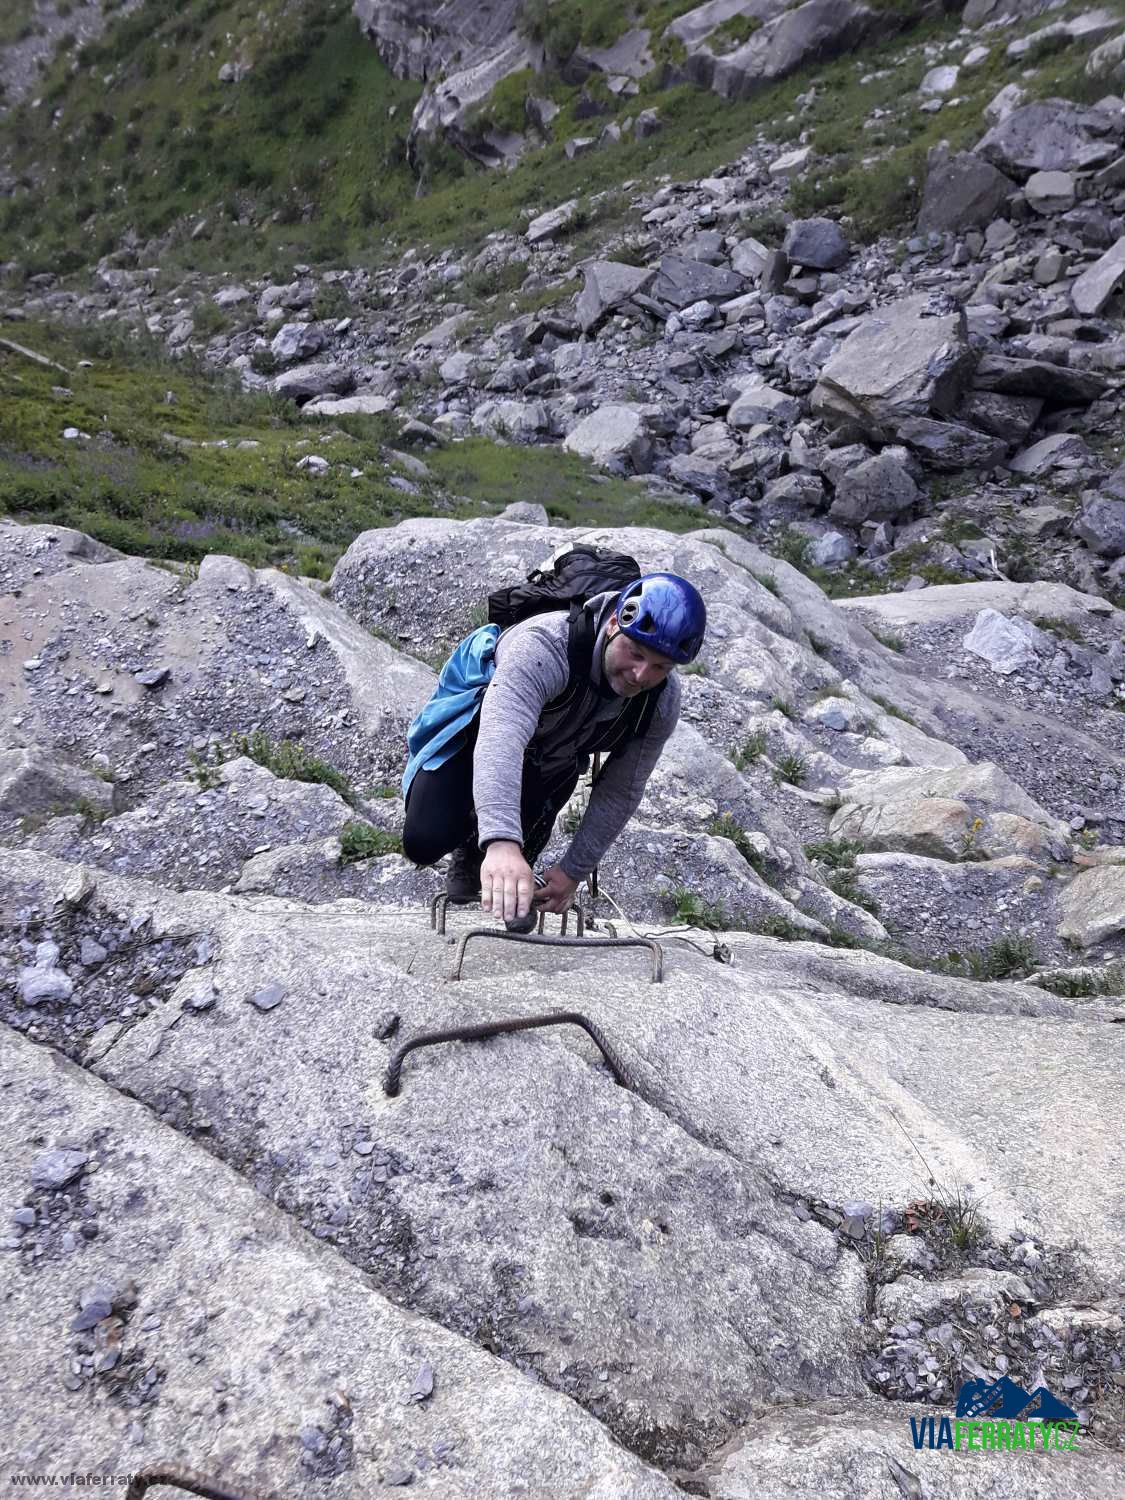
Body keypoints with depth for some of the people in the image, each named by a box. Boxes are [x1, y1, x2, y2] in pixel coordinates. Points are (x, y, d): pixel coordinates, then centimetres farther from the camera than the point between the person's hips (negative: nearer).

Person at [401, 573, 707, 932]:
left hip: (550, 761, 4)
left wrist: (574, 871, -14)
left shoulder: (662, 704, -25)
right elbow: (501, 738, -58)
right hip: (476, 730, -3)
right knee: (424, 842, -17)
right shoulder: (544, 646, -43)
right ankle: (472, 843, 21)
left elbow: (620, 792, -14)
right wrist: (501, 842, -71)